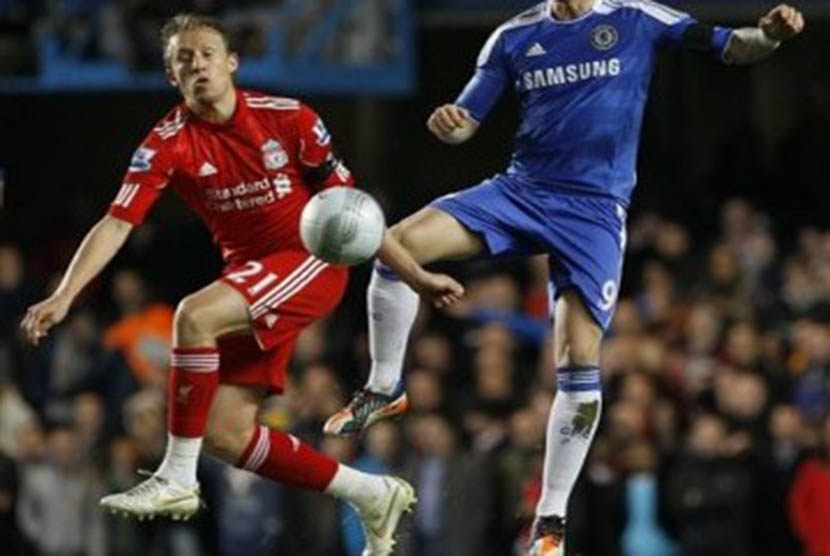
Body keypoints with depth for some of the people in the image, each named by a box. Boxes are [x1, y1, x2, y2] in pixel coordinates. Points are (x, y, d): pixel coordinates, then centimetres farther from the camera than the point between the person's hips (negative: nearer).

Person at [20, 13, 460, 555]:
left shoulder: (289, 119, -9)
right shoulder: (167, 144, -6)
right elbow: (117, 224, -13)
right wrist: (63, 296, -25)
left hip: (311, 263, -5)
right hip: (248, 276, 5)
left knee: (195, 316, -31)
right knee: (225, 435, -2)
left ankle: (177, 479, -23)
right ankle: (371, 494, 12)